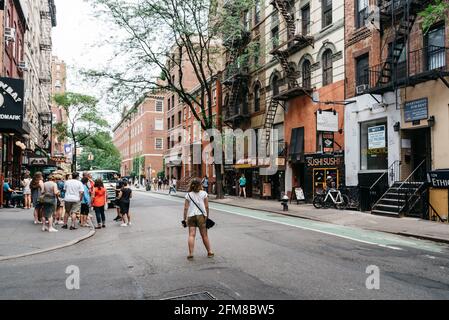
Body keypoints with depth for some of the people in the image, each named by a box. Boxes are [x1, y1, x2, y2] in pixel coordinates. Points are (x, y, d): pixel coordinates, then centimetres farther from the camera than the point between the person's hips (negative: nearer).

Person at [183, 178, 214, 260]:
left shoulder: (188, 195, 5)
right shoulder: (204, 193, 3)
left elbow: (186, 208, 2)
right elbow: (206, 207, 0)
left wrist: (185, 219, 7)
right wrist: (207, 217, 9)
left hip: (191, 216, 1)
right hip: (201, 215, -1)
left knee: (191, 235, 0)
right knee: (204, 235, 9)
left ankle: (190, 254, -8)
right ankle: (209, 252, 18)